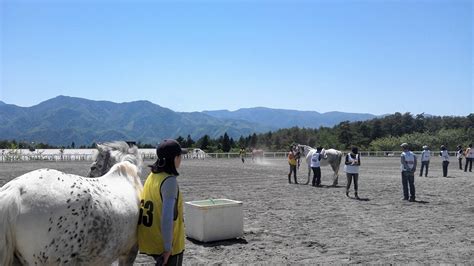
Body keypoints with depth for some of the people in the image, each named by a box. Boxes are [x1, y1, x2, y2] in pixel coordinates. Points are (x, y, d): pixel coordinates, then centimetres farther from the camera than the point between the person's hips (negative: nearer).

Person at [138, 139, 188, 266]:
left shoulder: (152, 176, 4)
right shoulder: (170, 180, -20)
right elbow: (167, 217, -26)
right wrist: (167, 247, -22)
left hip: (151, 240, 8)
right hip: (168, 242, -8)